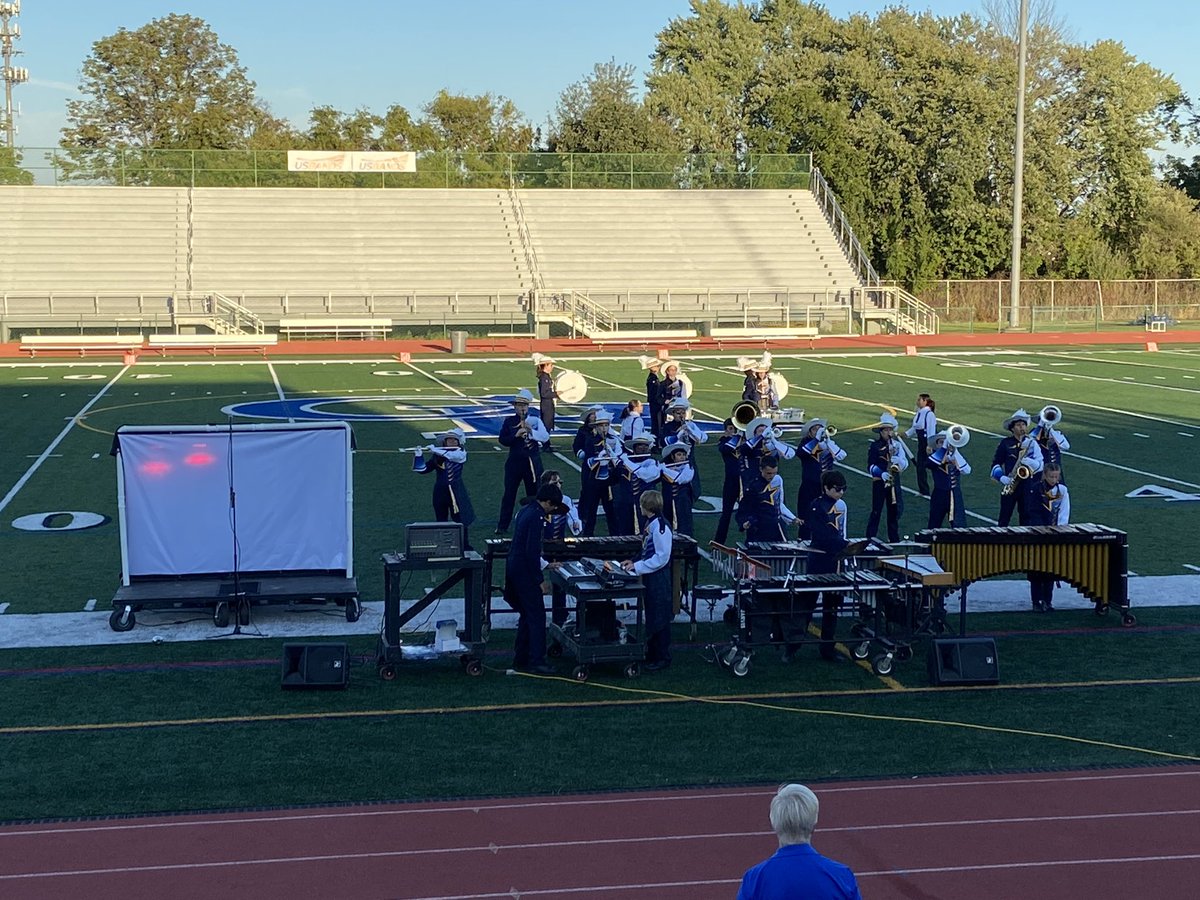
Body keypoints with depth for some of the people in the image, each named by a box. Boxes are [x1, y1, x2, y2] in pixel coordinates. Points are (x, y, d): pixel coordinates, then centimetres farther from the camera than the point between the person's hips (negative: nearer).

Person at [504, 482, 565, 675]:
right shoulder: (536, 517, -19)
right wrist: (539, 580, -17)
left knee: (527, 615, 17)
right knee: (537, 617, -4)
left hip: (514, 568, 10)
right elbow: (532, 551, -22)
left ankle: (520, 660, 22)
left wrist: (545, 564, 24)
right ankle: (537, 662, -3)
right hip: (524, 572, -10)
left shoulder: (525, 510, 12)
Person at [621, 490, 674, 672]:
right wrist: (634, 562, 5)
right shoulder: (650, 524, 9)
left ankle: (662, 658, 8)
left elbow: (661, 558, -22)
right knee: (650, 616, 16)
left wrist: (637, 567, -20)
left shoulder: (660, 527, -21)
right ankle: (652, 654, 27)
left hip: (659, 578, -10)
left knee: (659, 618, -1)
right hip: (650, 577, 10)